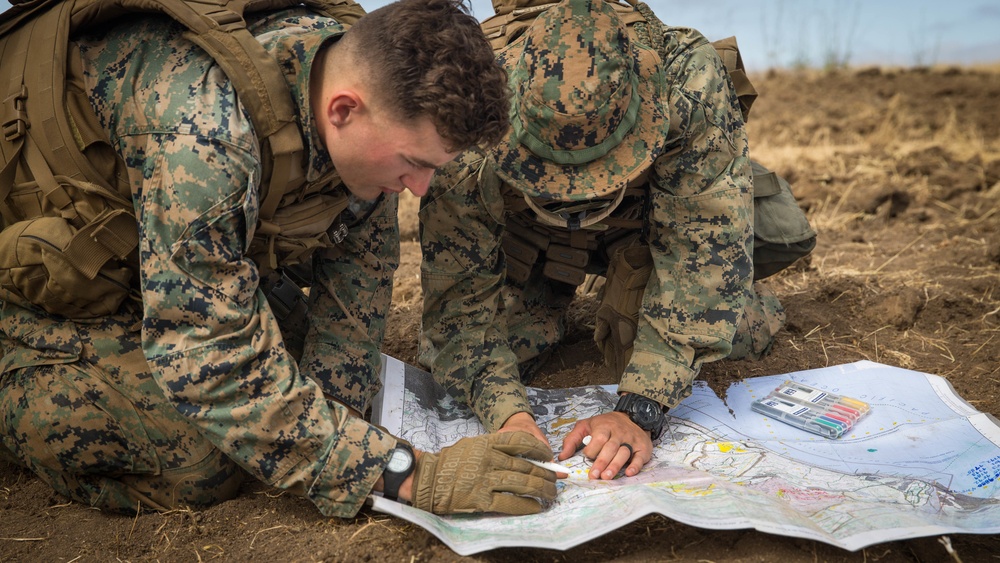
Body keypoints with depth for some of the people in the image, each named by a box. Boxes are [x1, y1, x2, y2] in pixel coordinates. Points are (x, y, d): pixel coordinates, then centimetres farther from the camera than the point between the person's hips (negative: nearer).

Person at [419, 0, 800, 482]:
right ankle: (548, 306, 18)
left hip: (649, 218, 0)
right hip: (525, 226, 1)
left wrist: (639, 412, -43)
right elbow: (459, 287, -28)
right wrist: (508, 414, -42)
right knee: (447, 361, -14)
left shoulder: (689, 80, -41)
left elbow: (705, 249, -36)